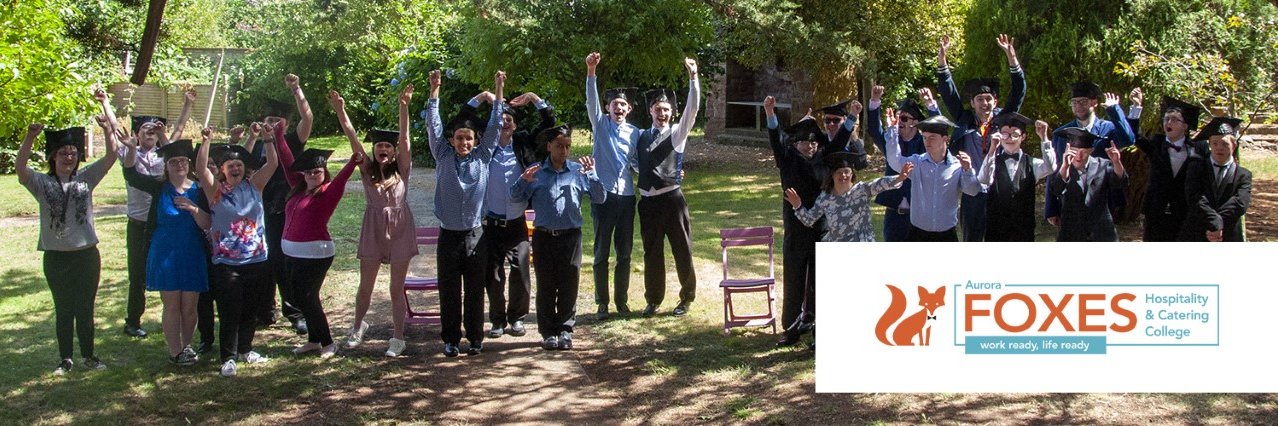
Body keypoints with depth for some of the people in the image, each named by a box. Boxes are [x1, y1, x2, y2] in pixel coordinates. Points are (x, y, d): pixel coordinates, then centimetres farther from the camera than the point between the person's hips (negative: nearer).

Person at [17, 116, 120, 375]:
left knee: (86, 308, 11)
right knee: (63, 310, 8)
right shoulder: (42, 183, -2)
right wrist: (30, 137, -33)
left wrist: (108, 131, -23)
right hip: (56, 257, -1)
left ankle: (89, 356, 22)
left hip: (87, 254, 1)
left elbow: (111, 157, -6)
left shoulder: (85, 178, 3)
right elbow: (20, 168, -20)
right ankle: (65, 359, 18)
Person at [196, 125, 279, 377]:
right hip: (227, 263, -3)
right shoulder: (216, 191, -2)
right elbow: (200, 170, -16)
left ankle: (245, 350, 29)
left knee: (252, 310, 13)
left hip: (257, 260, 3)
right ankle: (229, 358, 4)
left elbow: (272, 163, -3)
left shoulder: (254, 186, 5)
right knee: (230, 312, -4)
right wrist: (206, 142, -24)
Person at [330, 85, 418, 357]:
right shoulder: (367, 169, 1)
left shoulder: (401, 169, -2)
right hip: (373, 229, 2)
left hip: (399, 229, -2)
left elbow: (404, 137, -15)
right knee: (365, 287, 11)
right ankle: (358, 327, 36)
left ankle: (398, 338, 13)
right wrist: (340, 111, -22)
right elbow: (352, 138, -10)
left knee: (397, 289, 4)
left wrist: (403, 107, -28)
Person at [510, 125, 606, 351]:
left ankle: (565, 329, 13)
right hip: (544, 237, 0)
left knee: (569, 285, 2)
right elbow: (515, 197, 1)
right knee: (546, 286, 3)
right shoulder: (536, 172, 5)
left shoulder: (578, 171, 5)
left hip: (570, 237, 0)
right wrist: (523, 181, -19)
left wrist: (592, 176, -15)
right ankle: (548, 332, 11)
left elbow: (600, 198, 1)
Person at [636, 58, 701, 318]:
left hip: (671, 198, -3)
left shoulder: (677, 133, -1)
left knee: (682, 249, 4)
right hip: (648, 201, 4)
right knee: (652, 252, 11)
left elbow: (692, 110, -14)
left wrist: (693, 77, -23)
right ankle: (653, 299, 23)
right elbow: (636, 164, 23)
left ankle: (686, 298, 18)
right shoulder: (641, 136, 12)